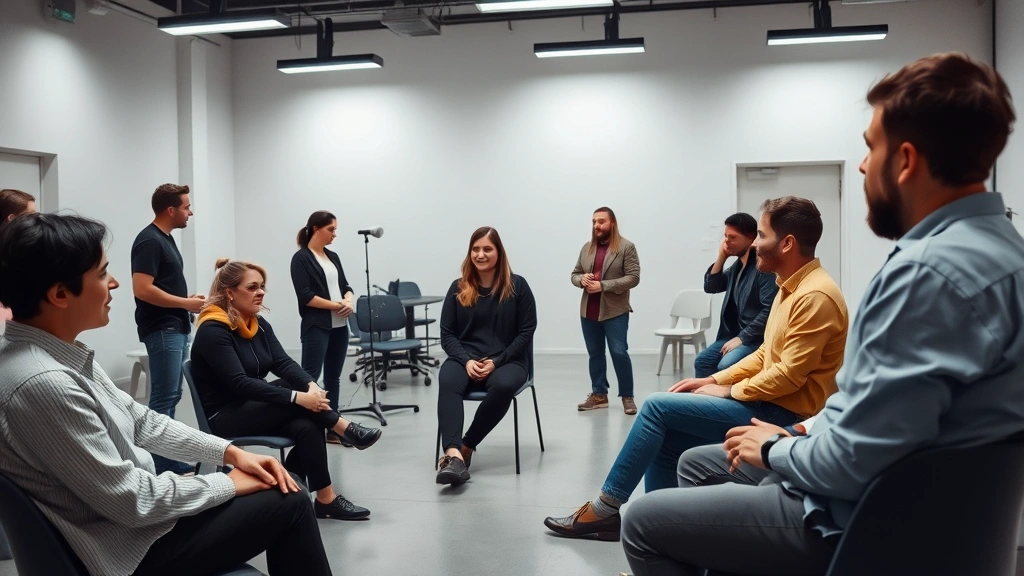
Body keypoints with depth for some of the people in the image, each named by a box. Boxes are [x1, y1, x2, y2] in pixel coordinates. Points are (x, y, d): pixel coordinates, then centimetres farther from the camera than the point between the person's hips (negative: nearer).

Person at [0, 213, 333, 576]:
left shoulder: (61, 355, 1)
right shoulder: (42, 383, -30)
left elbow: (140, 421, 9)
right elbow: (131, 500, -26)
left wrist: (231, 453, 3)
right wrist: (230, 484, -13)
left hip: (130, 513, 9)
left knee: (280, 487, 14)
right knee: (290, 501, -2)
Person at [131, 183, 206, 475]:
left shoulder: (166, 239, 15)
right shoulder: (149, 240, -15)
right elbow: (142, 289, -23)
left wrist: (188, 300, 9)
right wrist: (187, 303, -15)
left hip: (175, 327, 10)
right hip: (161, 329, -10)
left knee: (171, 396, 12)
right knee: (164, 397, -7)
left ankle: (170, 460, 19)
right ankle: (163, 466, -3)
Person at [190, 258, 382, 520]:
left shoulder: (259, 324, 7)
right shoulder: (213, 330, -18)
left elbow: (284, 363, -5)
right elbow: (240, 383, -28)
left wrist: (311, 385, -27)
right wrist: (297, 397, -34)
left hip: (256, 408, 7)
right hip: (225, 417, -7)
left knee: (307, 427, -21)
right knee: (297, 396, -25)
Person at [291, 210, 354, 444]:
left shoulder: (333, 257, 16)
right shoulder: (301, 258, -6)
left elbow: (345, 286, 15)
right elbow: (305, 296, -14)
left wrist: (348, 301, -7)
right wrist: (336, 305, -14)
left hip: (339, 326, 7)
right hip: (316, 327, -7)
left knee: (333, 378, 11)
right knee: (310, 377, -10)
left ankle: (333, 429, 17)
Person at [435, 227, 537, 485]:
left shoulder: (517, 286, 1)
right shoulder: (458, 288, 8)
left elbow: (526, 331, -1)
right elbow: (447, 333, 5)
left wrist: (497, 361, -12)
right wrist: (466, 361, -13)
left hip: (507, 360, -1)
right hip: (465, 359, 2)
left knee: (503, 386, -36)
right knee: (448, 384, -33)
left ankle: (466, 447, -21)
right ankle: (454, 455, -48)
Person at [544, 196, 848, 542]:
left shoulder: (814, 296, -19)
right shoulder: (791, 287, 14)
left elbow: (790, 374, -23)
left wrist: (728, 391, -11)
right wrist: (715, 380, 7)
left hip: (783, 416, -10)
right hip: (769, 405, 10)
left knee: (658, 406, -13)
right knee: (666, 438, 1)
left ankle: (605, 508, -3)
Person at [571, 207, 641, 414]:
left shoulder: (626, 247, -5)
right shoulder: (587, 248, 11)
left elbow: (633, 278, -12)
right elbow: (574, 274, 16)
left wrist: (603, 285, -18)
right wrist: (582, 279, -9)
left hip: (615, 311, -5)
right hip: (588, 311, 5)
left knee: (619, 353, -5)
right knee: (595, 354, 11)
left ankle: (627, 397, 5)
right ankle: (599, 395, 19)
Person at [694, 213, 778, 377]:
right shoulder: (739, 264, 11)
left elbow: (769, 310, -23)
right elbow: (711, 287, 14)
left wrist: (742, 338, -20)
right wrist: (721, 257, 2)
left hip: (756, 337, -9)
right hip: (734, 333, 9)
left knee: (726, 365, -28)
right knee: (702, 361, 1)